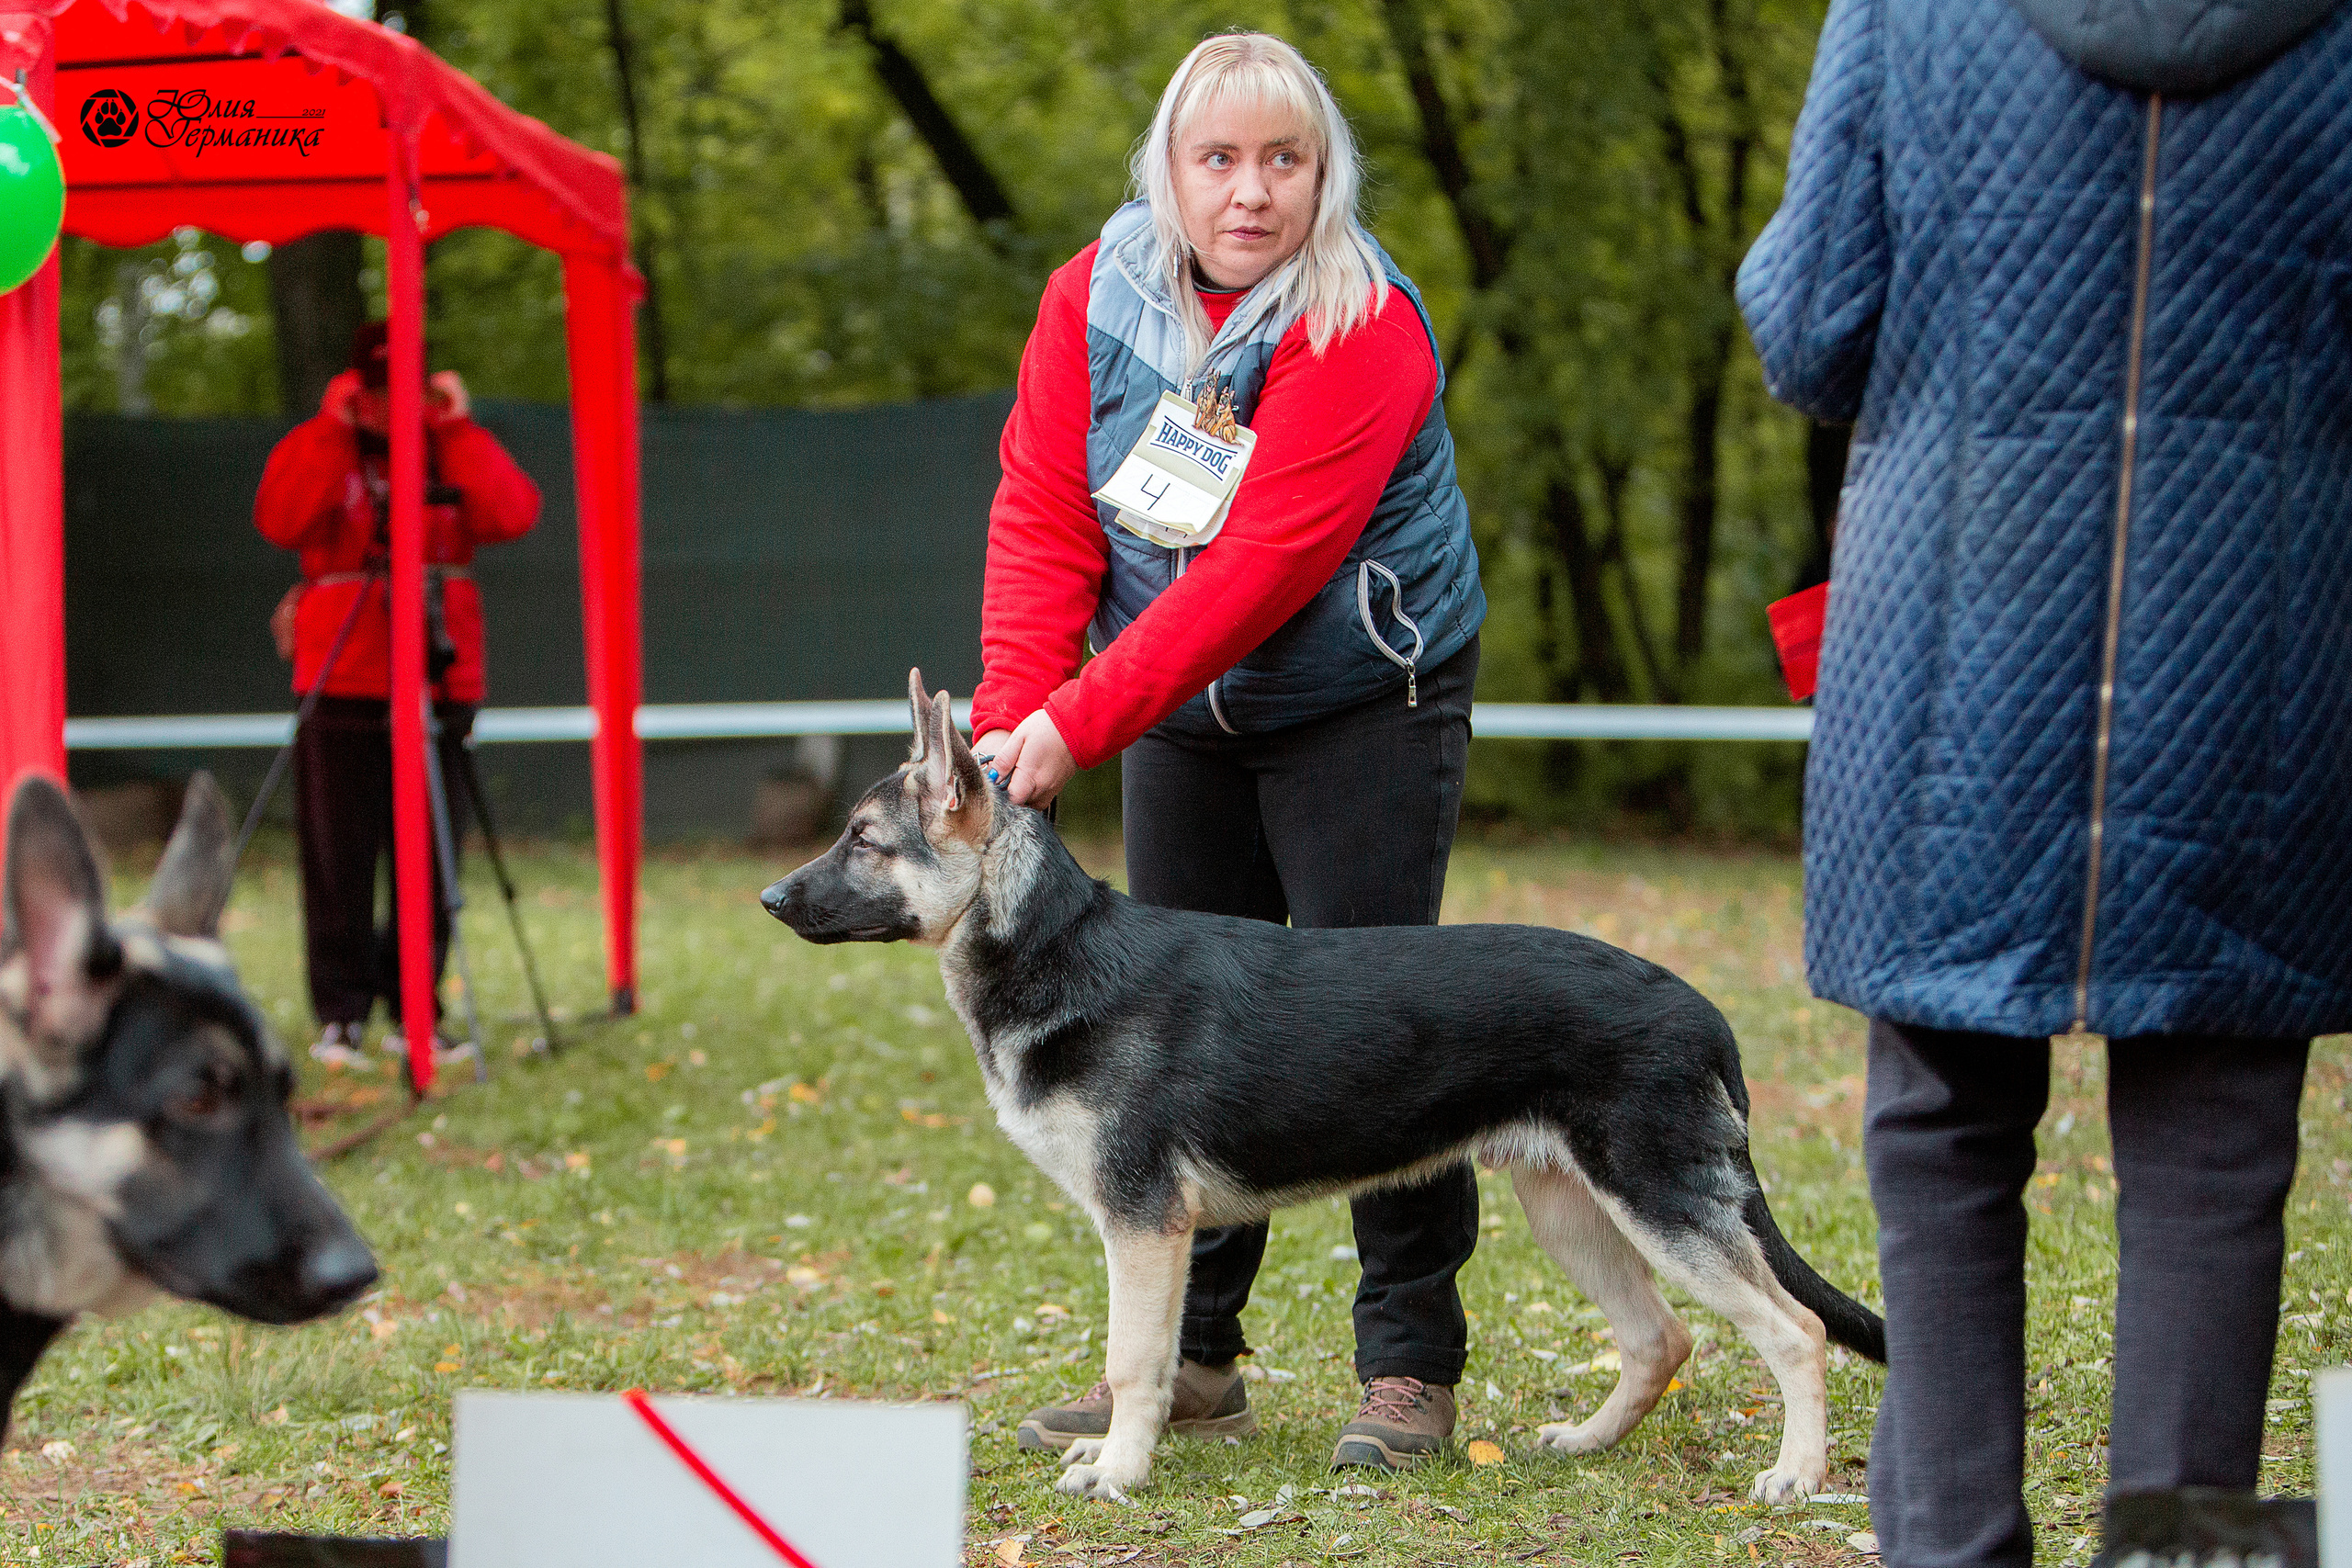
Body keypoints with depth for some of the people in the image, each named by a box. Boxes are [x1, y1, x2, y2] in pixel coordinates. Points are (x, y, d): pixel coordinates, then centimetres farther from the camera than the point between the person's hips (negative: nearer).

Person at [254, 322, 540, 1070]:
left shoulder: (452, 449, 10)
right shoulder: (318, 450, 6)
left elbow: (513, 515, -8)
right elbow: (281, 521, -15)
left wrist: (460, 429, -10)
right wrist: (334, 430, -15)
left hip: (439, 680, 2)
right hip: (342, 681, -2)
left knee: (429, 857, 3)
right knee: (339, 859, -3)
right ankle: (340, 1016, 4)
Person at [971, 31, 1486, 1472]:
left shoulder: (1363, 328, -22)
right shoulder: (1096, 296, -5)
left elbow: (1261, 566, -28)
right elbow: (1045, 516, -8)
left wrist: (1076, 726, -31)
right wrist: (1010, 714, -22)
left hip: (1366, 701, -5)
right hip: (1185, 710, 5)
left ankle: (1411, 1367, 3)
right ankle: (1190, 1360, 16)